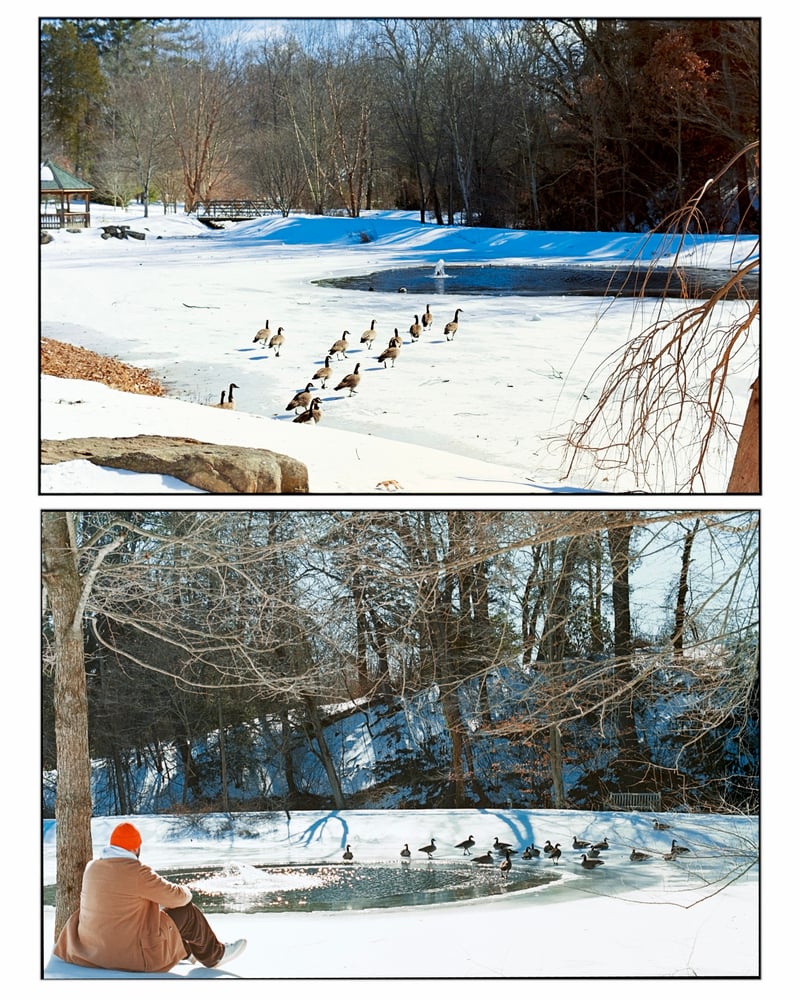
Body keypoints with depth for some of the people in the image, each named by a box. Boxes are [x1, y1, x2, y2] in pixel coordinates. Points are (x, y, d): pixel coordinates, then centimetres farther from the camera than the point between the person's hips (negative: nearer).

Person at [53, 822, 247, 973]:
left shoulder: (92, 868, 2)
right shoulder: (137, 872, -20)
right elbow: (176, 897, -11)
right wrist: (185, 892, 13)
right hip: (135, 956, -7)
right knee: (186, 911, 8)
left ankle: (188, 951, 46)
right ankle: (214, 955, 29)